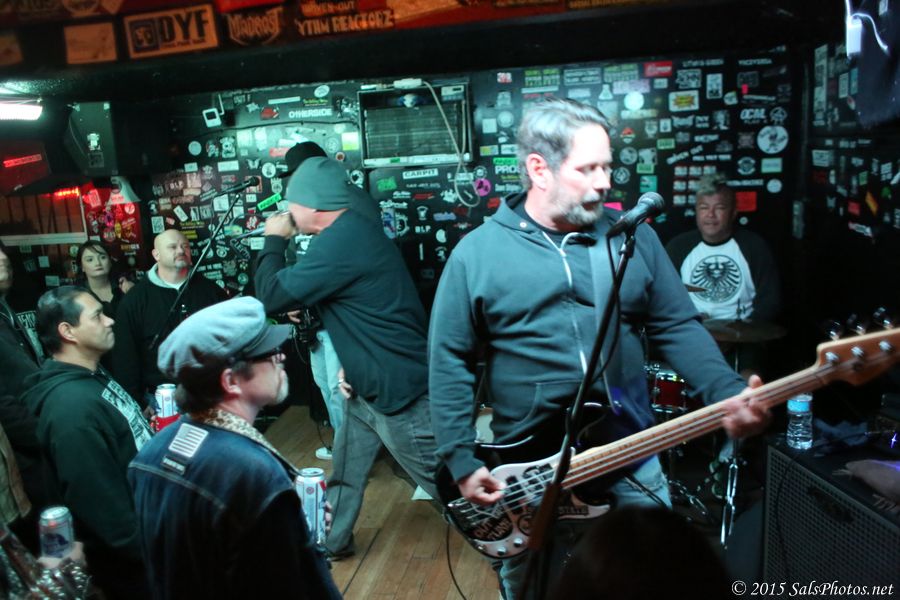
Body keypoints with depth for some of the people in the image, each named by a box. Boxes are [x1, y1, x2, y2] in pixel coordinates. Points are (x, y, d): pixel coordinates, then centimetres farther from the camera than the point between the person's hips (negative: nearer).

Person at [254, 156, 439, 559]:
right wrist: (351, 363, 13)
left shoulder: (341, 240, -23)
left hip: (398, 389, -11)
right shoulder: (351, 231, 11)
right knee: (345, 473, 23)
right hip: (370, 385, 11)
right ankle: (332, 543, 42)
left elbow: (271, 297, -18)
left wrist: (274, 241, -3)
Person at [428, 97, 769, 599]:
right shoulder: (478, 253, -9)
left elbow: (679, 327, 1)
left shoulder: (635, 237, 0)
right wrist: (463, 463, -9)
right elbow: (450, 361, -6)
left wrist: (729, 394, -16)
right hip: (528, 472, -2)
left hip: (633, 462, 2)